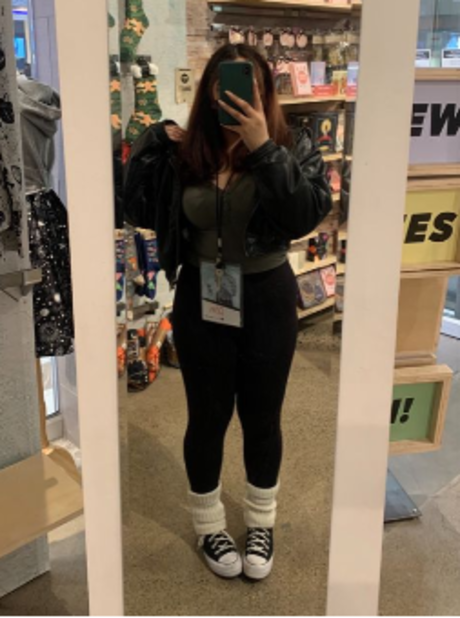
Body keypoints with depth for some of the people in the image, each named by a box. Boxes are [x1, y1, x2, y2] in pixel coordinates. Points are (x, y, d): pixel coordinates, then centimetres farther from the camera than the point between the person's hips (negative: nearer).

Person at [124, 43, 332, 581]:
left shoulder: (291, 145, -6)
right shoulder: (183, 151, -3)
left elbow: (309, 214, -22)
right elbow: (138, 211, -3)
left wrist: (263, 148, -30)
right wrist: (152, 143, -11)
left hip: (267, 298, 0)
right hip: (200, 299, 1)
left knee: (261, 417, 13)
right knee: (208, 417, 13)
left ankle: (261, 523, 37)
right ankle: (209, 526, 35)